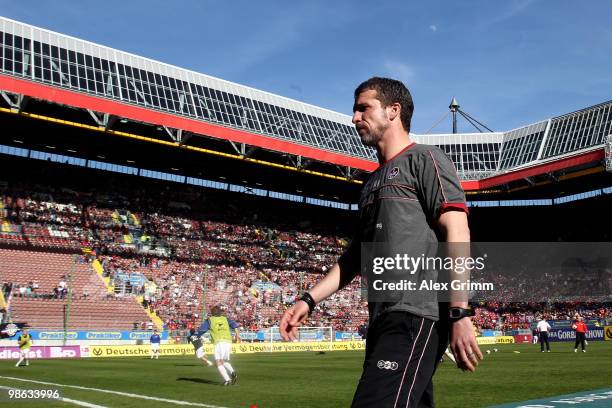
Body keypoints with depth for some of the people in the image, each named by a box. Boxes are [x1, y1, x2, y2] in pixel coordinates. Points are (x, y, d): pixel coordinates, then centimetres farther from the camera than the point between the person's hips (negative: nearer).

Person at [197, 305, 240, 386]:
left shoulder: (209, 320, 14)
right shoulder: (225, 319, 22)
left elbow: (201, 330, 11)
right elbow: (234, 324, 6)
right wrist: (237, 334, 0)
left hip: (219, 342, -4)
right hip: (228, 341, 5)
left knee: (219, 362, -6)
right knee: (225, 361, 19)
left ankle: (227, 379, -22)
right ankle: (232, 372, -6)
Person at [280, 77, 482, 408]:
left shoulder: (424, 159, 1)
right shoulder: (373, 182, 26)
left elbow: (457, 232, -10)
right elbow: (356, 254, 26)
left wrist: (459, 314, -18)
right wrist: (309, 299, 16)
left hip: (417, 316, -8)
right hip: (383, 319, 8)